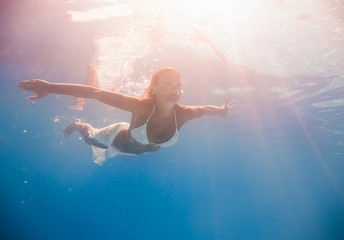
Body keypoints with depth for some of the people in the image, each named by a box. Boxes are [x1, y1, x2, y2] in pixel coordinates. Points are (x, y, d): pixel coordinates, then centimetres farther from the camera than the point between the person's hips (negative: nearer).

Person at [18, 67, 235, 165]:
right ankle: (79, 125, 64)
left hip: (141, 150, 4)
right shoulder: (142, 106, -44)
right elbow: (97, 93, -43)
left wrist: (221, 111, 6)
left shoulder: (184, 114, -33)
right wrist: (51, 87, -45)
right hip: (117, 139, -3)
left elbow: (205, 108, -11)